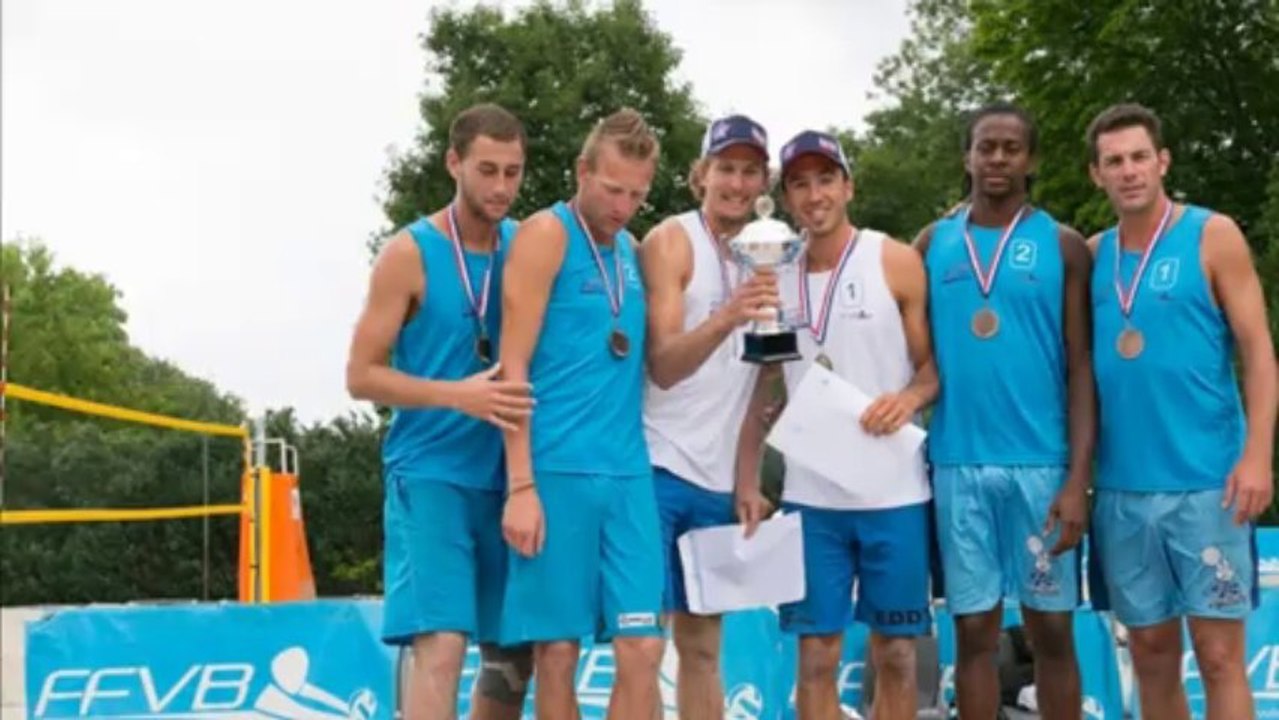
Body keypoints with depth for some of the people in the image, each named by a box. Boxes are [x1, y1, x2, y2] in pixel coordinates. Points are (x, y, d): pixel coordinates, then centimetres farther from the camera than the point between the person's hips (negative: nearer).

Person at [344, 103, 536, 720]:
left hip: (506, 478, 5)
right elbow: (362, 376, -7)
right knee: (440, 648, -15)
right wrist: (459, 396, -20)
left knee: (514, 653, 12)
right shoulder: (411, 254, -5)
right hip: (430, 473, -5)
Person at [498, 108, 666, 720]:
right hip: (556, 469, -5)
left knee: (641, 648, -1)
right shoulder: (547, 234, -3)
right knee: (557, 649, 0)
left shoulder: (632, 251, 16)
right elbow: (513, 368, -9)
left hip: (628, 472, 6)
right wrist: (520, 485, -14)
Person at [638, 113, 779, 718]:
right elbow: (663, 366, -17)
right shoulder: (671, 241, -7)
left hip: (718, 480, 7)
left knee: (703, 648, 9)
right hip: (655, 466, -6)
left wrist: (748, 480, 12)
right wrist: (724, 319, -34)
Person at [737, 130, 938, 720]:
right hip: (810, 496, 3)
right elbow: (758, 391, 11)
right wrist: (747, 483, 4)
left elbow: (935, 363, 1)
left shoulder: (896, 262, -1)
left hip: (893, 492, -2)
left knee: (895, 652, 6)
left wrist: (909, 398, -21)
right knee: (816, 656, 4)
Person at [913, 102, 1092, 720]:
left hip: (1040, 463, -2)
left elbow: (1081, 368, -1)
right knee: (974, 631, 6)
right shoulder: (933, 243, 9)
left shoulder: (1064, 246, 3)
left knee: (1051, 629, 4)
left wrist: (1078, 478, -9)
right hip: (958, 463, 2)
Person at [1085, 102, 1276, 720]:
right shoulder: (1093, 254, 10)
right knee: (1151, 653, 10)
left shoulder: (1212, 236, -1)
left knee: (1218, 655, -3)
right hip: (1121, 487, 4)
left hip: (1206, 483, -4)